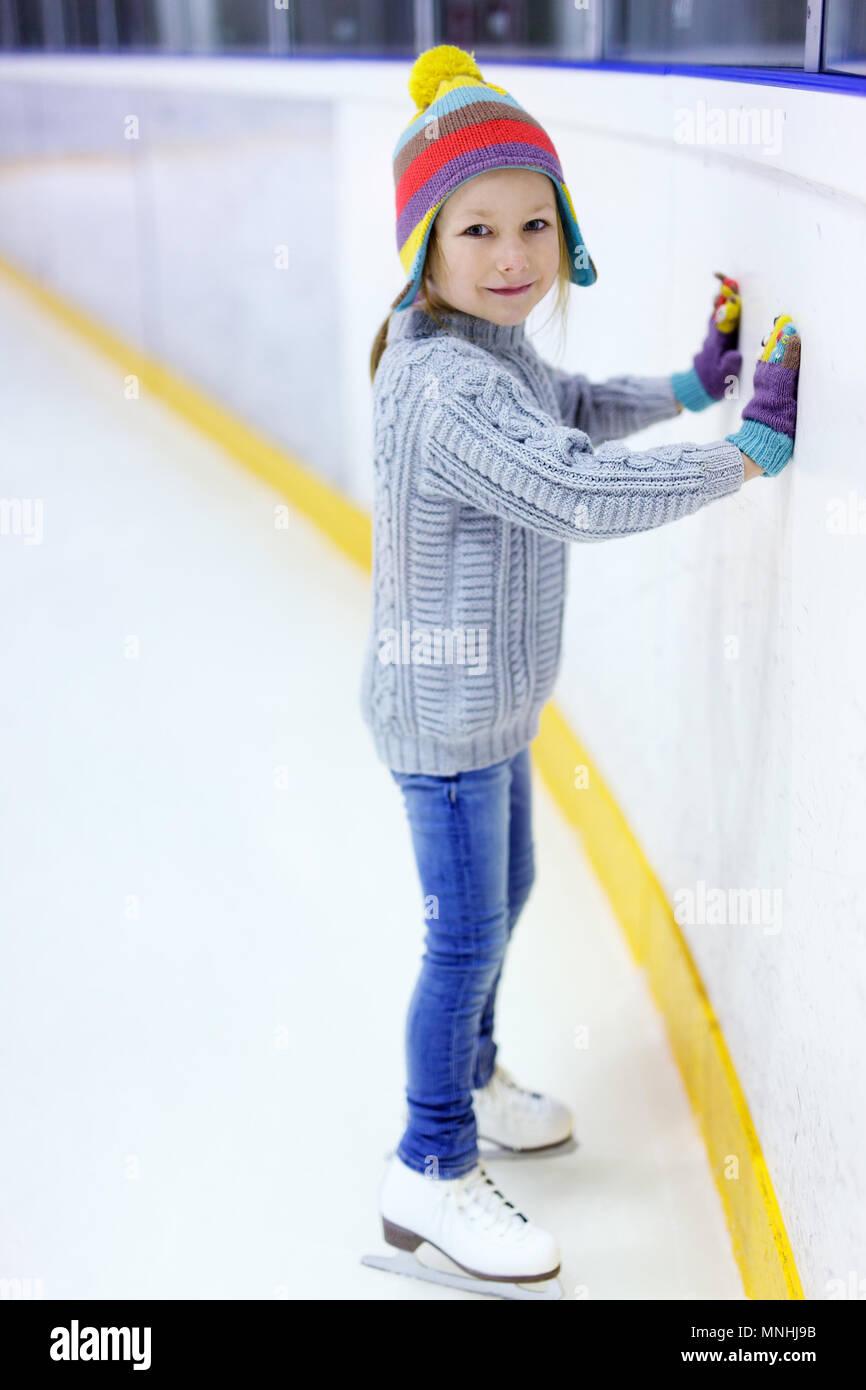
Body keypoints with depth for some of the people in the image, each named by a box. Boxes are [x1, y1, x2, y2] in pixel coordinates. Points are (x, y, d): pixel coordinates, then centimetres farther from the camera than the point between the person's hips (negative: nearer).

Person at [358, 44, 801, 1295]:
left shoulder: (491, 348, 4)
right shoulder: (446, 384, -29)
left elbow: (577, 411, 21)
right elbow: (582, 494, -38)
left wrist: (690, 384, 5)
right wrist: (755, 445, -31)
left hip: (494, 697, 10)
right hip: (446, 711, -10)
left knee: (504, 894, 24)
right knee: (468, 933, 3)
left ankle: (468, 1075, 48)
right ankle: (431, 1171, 23)